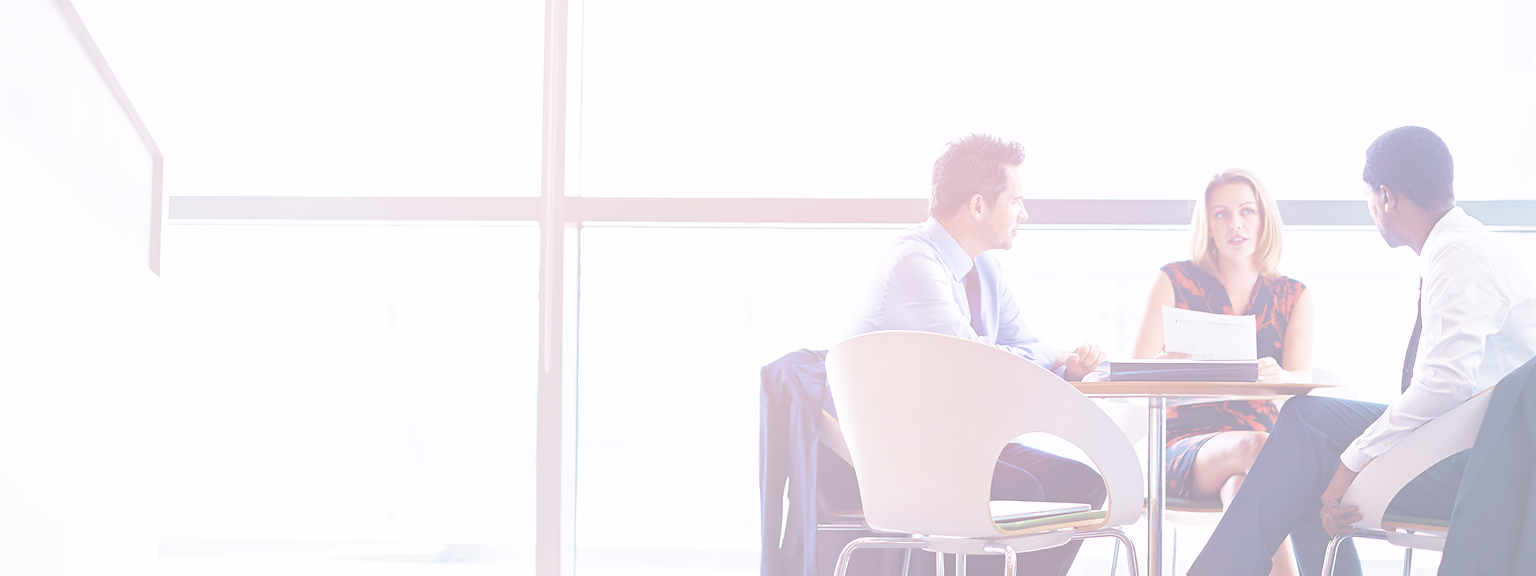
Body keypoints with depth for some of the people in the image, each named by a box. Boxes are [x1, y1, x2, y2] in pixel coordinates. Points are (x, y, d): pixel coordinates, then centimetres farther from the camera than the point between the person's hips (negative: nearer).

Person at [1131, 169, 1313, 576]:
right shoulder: (1175, 282, 9)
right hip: (1189, 445, -1)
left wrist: (1277, 376, -28)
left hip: (1269, 443, 1)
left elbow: (1303, 382, -1)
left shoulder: (1293, 297, 15)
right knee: (1256, 448, -36)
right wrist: (1163, 365, -26)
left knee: (1241, 484, -36)